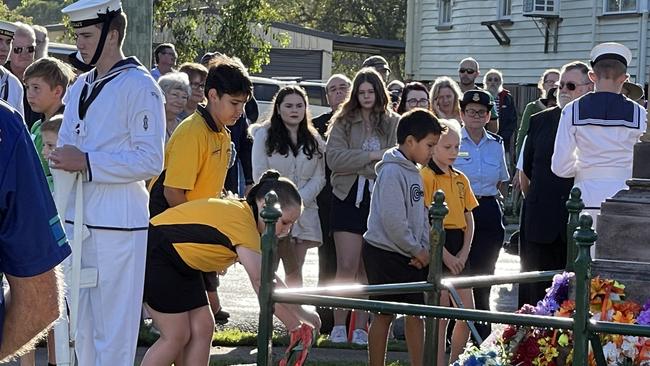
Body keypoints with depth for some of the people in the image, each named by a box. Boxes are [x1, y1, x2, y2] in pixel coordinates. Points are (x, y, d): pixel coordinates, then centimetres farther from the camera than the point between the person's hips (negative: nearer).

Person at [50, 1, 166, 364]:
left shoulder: (140, 86, -8)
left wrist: (87, 163, -18)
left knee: (113, 329, -5)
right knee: (82, 324, 13)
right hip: (77, 220, 8)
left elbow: (151, 161, -14)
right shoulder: (79, 87, 16)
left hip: (117, 223, -8)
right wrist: (62, 158, 5)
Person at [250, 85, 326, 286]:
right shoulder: (264, 134, 4)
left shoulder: (314, 140, 13)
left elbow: (319, 177, 6)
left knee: (295, 272, 5)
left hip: (303, 211, 3)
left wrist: (300, 199, -10)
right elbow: (260, 175, -3)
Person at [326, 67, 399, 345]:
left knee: (368, 269, 6)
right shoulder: (343, 122, 5)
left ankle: (361, 328, 11)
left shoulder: (393, 124, 5)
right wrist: (371, 157, -13)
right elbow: (334, 158, -8)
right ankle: (338, 326, 2)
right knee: (347, 266, -6)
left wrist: (357, 165, -12)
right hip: (349, 199, -1)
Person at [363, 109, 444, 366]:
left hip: (410, 255, 9)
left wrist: (424, 249, 0)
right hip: (386, 252, -9)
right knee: (384, 314, -1)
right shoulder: (392, 172, -18)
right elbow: (392, 220, -23)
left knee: (416, 312, 9)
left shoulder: (414, 171, 12)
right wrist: (417, 250, -13)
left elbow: (421, 215, 14)